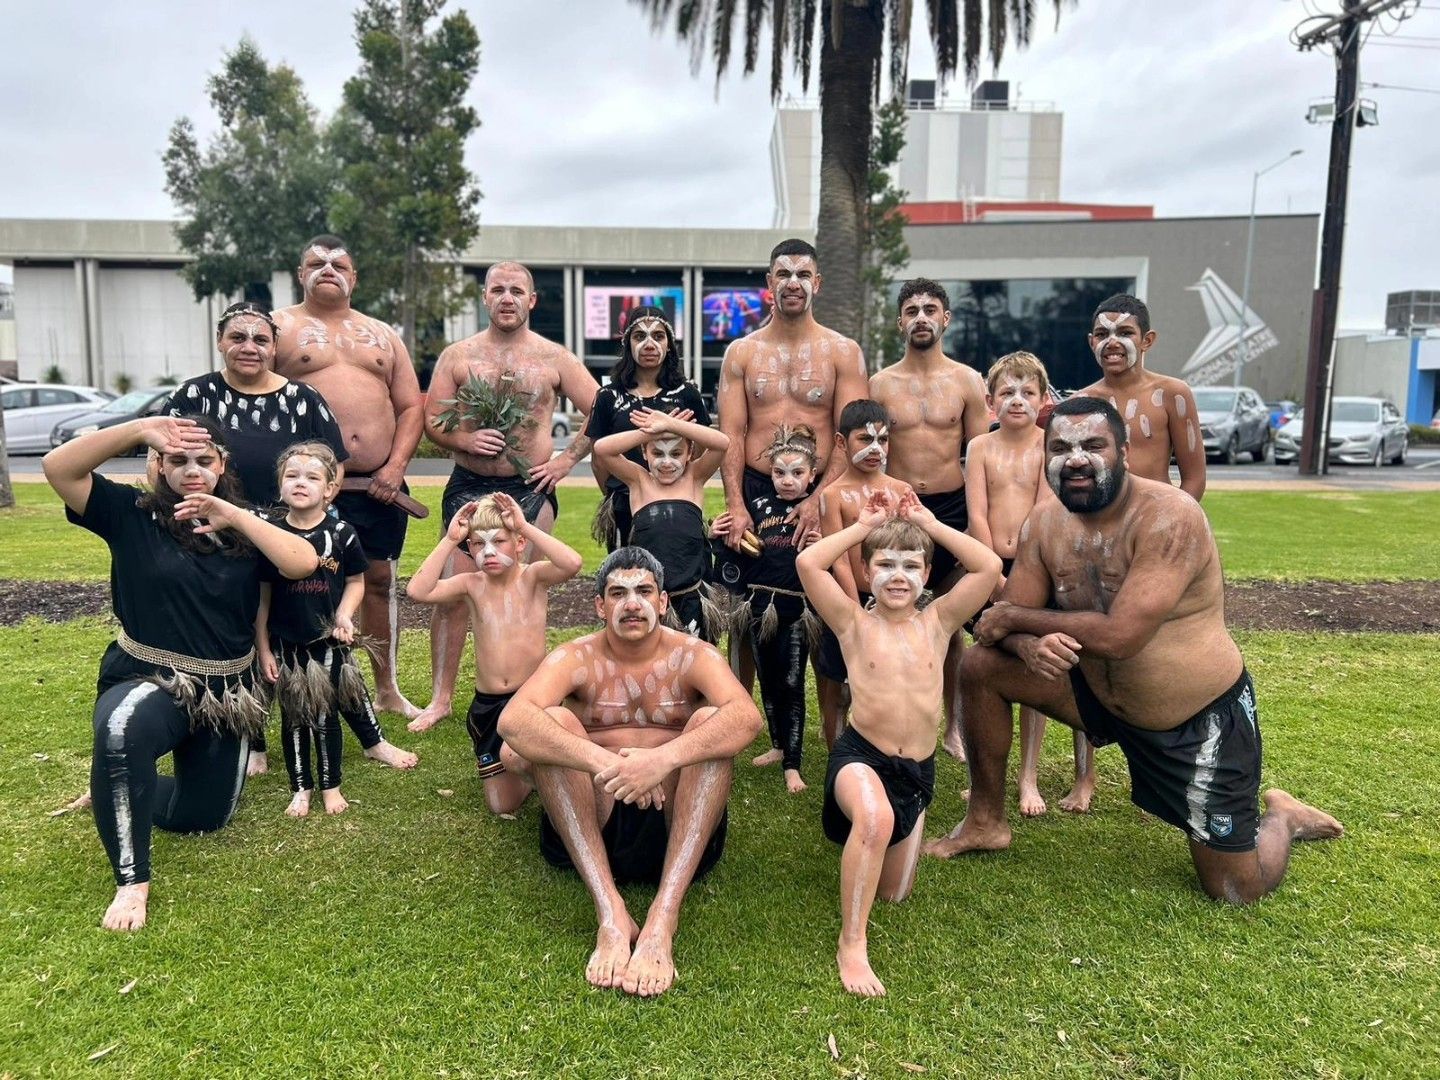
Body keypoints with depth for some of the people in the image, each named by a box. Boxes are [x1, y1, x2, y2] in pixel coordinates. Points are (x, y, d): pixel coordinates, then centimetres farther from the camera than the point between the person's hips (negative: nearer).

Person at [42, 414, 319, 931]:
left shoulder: (243, 525, -1)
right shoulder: (133, 515, -6)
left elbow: (303, 563, -19)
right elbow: (58, 467, -20)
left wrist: (233, 515, -26)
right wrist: (139, 428, -29)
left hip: (227, 691, 4)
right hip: (148, 680, -3)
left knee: (204, 817, 16)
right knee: (122, 729, -41)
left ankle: (116, 791, 47)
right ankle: (132, 880, -23)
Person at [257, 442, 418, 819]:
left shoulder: (341, 533, -8)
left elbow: (355, 582, 3)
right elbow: (261, 594, -1)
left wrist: (344, 615, -16)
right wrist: (262, 648, -1)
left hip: (328, 641, -1)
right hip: (286, 643, 1)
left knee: (327, 715, 9)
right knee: (294, 717, 11)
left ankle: (330, 786, 26)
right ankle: (301, 788, 26)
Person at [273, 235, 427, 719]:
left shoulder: (382, 334, 16)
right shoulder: (280, 327, 5)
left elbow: (411, 407, 12)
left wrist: (395, 466, -3)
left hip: (378, 485, 4)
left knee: (379, 579, 11)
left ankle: (387, 688, 23)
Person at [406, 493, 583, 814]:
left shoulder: (534, 577, -9)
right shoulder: (472, 585, -3)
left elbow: (572, 563, -31)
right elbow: (417, 591, -20)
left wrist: (525, 526, -28)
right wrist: (450, 539, -19)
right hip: (487, 704, 3)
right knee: (502, 805, 9)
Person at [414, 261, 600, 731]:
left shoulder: (555, 358, 3)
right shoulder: (457, 356, 5)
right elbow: (431, 420, 6)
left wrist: (567, 459, -3)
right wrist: (464, 439, -13)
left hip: (531, 488, 0)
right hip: (468, 486, 1)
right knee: (451, 594, -1)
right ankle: (441, 697, 13)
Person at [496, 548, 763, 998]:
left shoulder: (693, 656, -1)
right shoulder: (576, 659, -1)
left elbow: (747, 718, -23)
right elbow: (512, 720, -22)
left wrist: (663, 758, -39)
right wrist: (603, 761, -38)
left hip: (679, 827, 0)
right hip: (588, 826, 1)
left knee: (711, 721, -24)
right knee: (551, 722, -21)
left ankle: (662, 919, -35)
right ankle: (610, 914, -32)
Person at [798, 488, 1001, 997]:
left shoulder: (938, 622, 4)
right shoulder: (854, 623, -2)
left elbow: (989, 567, -8)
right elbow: (807, 563, -16)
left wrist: (928, 522, -1)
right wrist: (864, 525, -5)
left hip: (919, 769, 4)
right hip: (861, 754, -4)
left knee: (894, 893, 15)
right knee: (877, 818, -40)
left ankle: (862, 832, 48)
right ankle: (851, 944, -24)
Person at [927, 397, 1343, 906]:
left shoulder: (1170, 516, -27)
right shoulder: (1045, 521, -8)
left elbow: (1120, 635, -33)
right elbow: (1007, 617, -6)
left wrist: (1014, 618, -22)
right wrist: (1030, 646, -30)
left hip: (1201, 717, -5)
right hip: (1101, 694, 6)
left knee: (1237, 892, 0)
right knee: (980, 665, -8)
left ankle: (1280, 818, 36)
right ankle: (986, 822, 10)